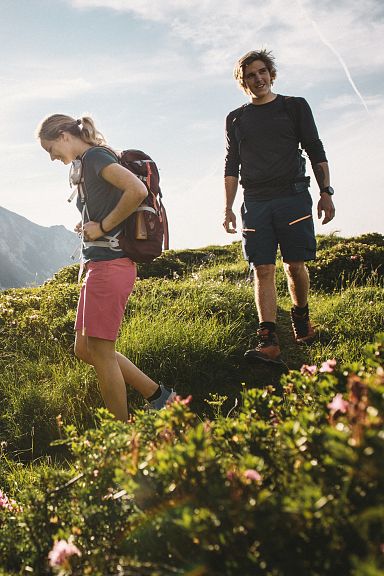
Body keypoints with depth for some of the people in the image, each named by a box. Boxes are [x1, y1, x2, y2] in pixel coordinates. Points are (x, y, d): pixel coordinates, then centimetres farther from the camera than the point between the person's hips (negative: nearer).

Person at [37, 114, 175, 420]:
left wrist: (103, 226, -15)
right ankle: (159, 396, 17)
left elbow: (138, 190, -25)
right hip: (99, 264, 10)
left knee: (100, 352, -3)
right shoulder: (87, 163, 20)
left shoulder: (94, 156, -9)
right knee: (85, 350, 13)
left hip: (108, 264, -10)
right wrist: (90, 225, 8)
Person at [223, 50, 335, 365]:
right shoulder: (236, 119, 16)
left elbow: (316, 151, 9)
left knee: (295, 265, -3)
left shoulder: (295, 106, 11)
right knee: (263, 270, -7)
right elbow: (232, 166, 16)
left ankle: (301, 316, 25)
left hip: (293, 197, -1)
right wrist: (229, 208, 8)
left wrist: (326, 192, -1)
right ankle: (269, 341, -11)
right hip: (255, 203, 1)